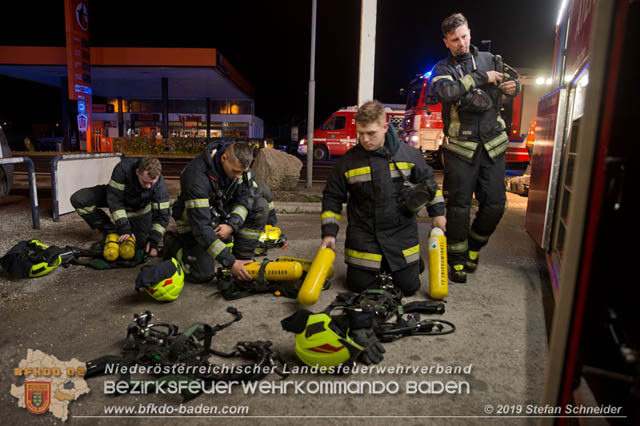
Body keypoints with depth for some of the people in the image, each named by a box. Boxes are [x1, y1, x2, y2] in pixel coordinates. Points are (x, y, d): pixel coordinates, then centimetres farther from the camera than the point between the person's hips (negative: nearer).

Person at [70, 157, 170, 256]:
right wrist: (124, 229, -37)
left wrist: (153, 241, -37)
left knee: (142, 243, -10)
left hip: (139, 208, 0)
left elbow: (162, 214, -29)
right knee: (78, 199, -20)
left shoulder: (160, 185, -33)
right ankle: (110, 231, -6)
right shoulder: (123, 169, -37)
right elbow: (115, 200, -33)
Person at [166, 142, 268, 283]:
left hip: (221, 213, 6)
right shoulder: (198, 176, -35)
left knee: (260, 205, -16)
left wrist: (231, 225, -30)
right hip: (194, 219, -6)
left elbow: (248, 193, -14)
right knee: (203, 274, -18)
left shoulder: (238, 163, -15)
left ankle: (243, 258, -6)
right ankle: (172, 242, 11)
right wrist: (231, 263, -38)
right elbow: (201, 227, -36)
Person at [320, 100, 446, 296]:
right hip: (363, 234, 0)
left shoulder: (409, 154, -5)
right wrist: (329, 232, -5)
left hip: (401, 231, 0)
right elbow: (332, 197, 2)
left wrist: (437, 213, 9)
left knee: (409, 286, 1)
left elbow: (428, 181, 12)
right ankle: (376, 265, 32)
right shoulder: (348, 161, -7)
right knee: (358, 285, -1)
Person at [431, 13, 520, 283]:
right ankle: (457, 259, 12)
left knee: (495, 203, 3)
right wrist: (482, 77, -16)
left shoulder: (488, 59, 15)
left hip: (492, 144, 3)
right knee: (458, 205, -2)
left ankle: (474, 246, 27)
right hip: (461, 147, -3)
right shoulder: (442, 68, 4)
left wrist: (513, 86, -5)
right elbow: (445, 91, -18)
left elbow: (511, 82, 19)